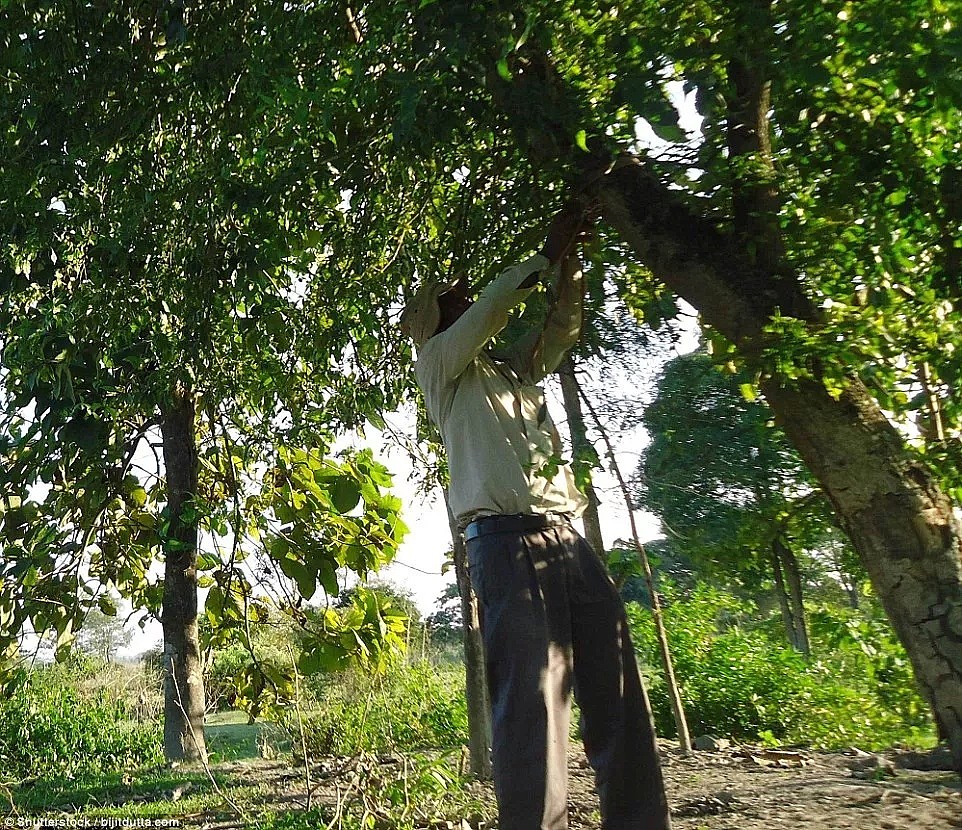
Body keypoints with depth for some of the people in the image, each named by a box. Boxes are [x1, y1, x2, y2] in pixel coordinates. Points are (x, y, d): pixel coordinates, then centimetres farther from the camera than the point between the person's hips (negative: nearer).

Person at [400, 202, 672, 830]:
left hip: (567, 537, 7)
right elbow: (494, 303, -1)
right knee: (533, 706, -12)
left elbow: (561, 328, 26)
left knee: (621, 697, 3)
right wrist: (547, 254, 10)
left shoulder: (515, 369, 29)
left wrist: (571, 264, 15)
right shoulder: (439, 366, 10)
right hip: (508, 542, -7)